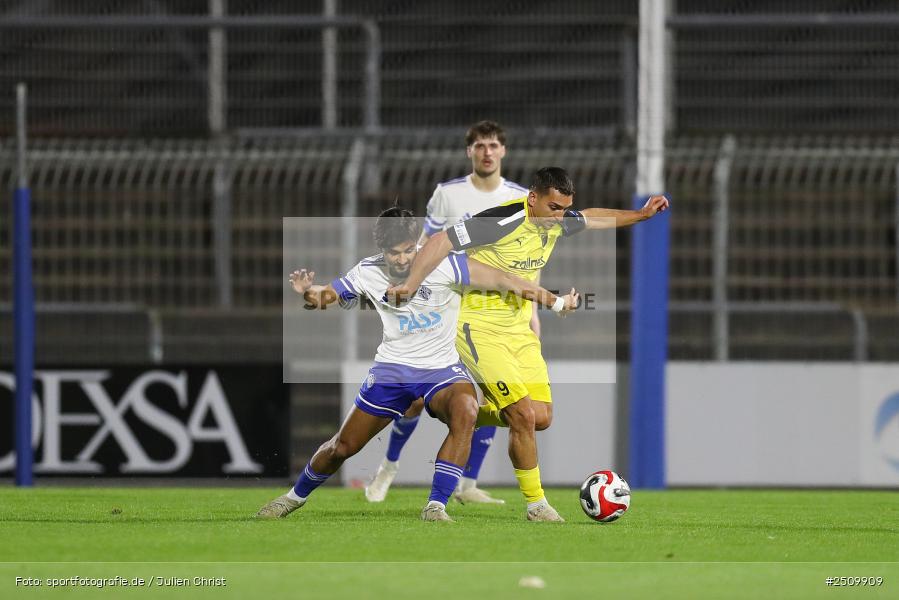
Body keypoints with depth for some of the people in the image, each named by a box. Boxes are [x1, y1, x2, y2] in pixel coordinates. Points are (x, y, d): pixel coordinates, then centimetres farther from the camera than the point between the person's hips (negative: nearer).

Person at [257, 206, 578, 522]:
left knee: (466, 410, -37)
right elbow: (325, 295, 3)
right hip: (392, 367, 3)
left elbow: (501, 280, -19)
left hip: (441, 368, -2)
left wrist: (555, 302, -21)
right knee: (342, 447, 7)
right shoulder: (368, 273, -7)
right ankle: (296, 496, 37)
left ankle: (435, 507, -34)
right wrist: (307, 292, -22)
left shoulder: (442, 263, -18)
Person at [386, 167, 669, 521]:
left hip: (518, 328, 8)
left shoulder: (556, 222, 2)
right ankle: (536, 505, -2)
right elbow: (441, 242, -24)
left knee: (542, 417, -1)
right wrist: (411, 282, -34)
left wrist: (641, 215, 26)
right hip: (479, 327, -8)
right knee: (524, 415, -16)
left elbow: (591, 218, 24)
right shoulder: (503, 221, -23)